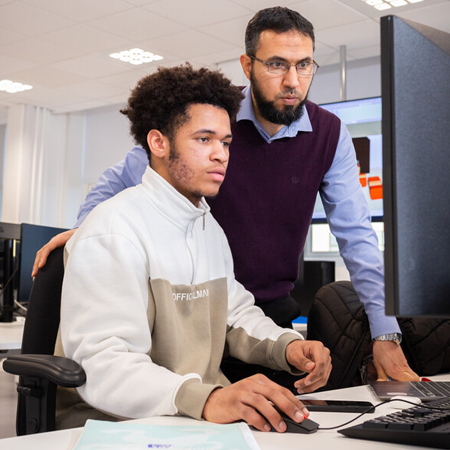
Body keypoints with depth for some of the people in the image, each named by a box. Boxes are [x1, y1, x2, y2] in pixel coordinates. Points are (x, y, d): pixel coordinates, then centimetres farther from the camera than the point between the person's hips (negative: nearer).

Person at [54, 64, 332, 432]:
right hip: (118, 426, -6)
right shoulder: (114, 230, -16)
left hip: (208, 414, 7)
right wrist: (207, 400, -42)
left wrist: (287, 345, -1)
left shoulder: (211, 229, 16)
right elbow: (104, 364, -27)